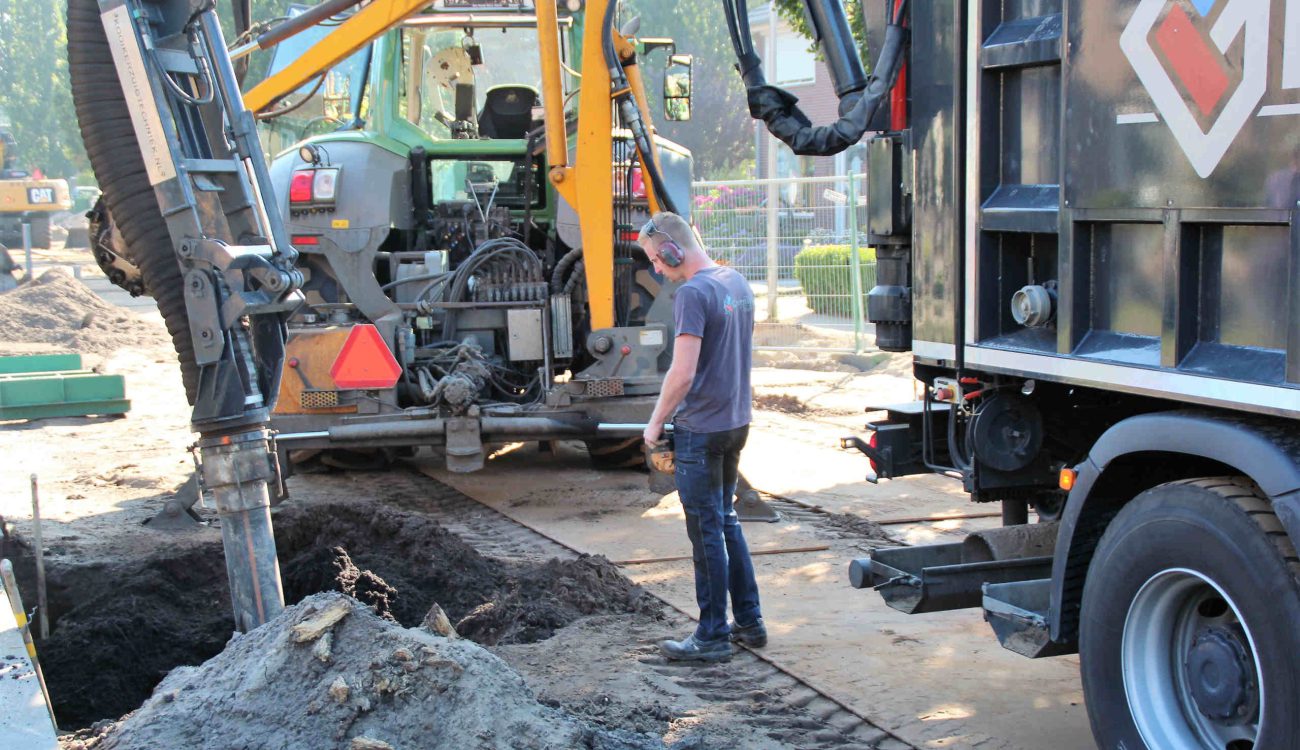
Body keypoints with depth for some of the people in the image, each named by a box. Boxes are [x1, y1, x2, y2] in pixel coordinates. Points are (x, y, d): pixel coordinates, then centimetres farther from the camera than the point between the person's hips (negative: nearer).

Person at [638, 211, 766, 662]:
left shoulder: (693, 294, -18)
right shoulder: (737, 284, 9)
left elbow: (683, 373, -22)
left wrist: (656, 422, -11)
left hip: (701, 430, -9)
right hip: (737, 421, 9)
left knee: (707, 531, 0)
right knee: (726, 521, 19)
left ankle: (713, 637, 9)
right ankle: (749, 623, 25)